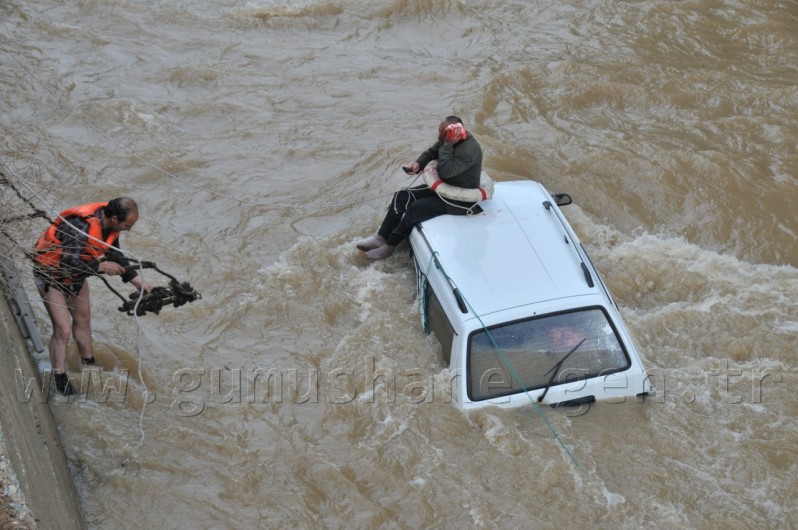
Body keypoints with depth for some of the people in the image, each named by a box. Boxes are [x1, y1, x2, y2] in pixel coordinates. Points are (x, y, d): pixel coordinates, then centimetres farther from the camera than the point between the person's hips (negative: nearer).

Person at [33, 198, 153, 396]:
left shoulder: (109, 225, -10)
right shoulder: (82, 226, -37)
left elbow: (117, 257, 3)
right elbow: (69, 264, -38)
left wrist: (139, 282, -1)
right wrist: (101, 267, -34)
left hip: (76, 275, 8)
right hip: (51, 274, -8)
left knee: (83, 319, 21)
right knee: (63, 329, -10)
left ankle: (88, 364, 40)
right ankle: (60, 380, 4)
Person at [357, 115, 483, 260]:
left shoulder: (469, 150, -32)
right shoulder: (447, 138, -6)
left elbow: (444, 172, -39)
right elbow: (432, 152, 11)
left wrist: (447, 144, -37)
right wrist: (418, 163, -9)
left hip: (461, 200, -9)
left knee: (416, 209, -21)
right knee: (401, 196, 0)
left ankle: (390, 245, -4)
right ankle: (381, 238, 1)